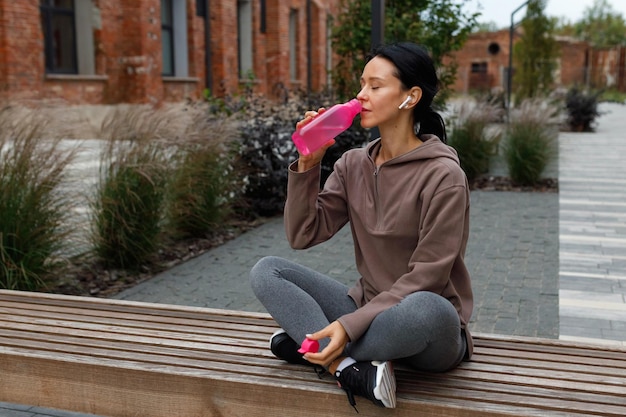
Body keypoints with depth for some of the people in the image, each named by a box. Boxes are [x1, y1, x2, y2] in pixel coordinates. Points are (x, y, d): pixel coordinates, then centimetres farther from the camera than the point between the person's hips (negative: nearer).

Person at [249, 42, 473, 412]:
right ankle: (351, 366, -25)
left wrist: (351, 325, -25)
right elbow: (303, 236, -3)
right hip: (368, 309, 6)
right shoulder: (353, 165, 2)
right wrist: (307, 165, -14)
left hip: (429, 327, -5)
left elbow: (425, 277, -18)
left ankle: (307, 339, -18)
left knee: (426, 309, -40)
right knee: (266, 271, -8)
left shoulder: (442, 174, -15)